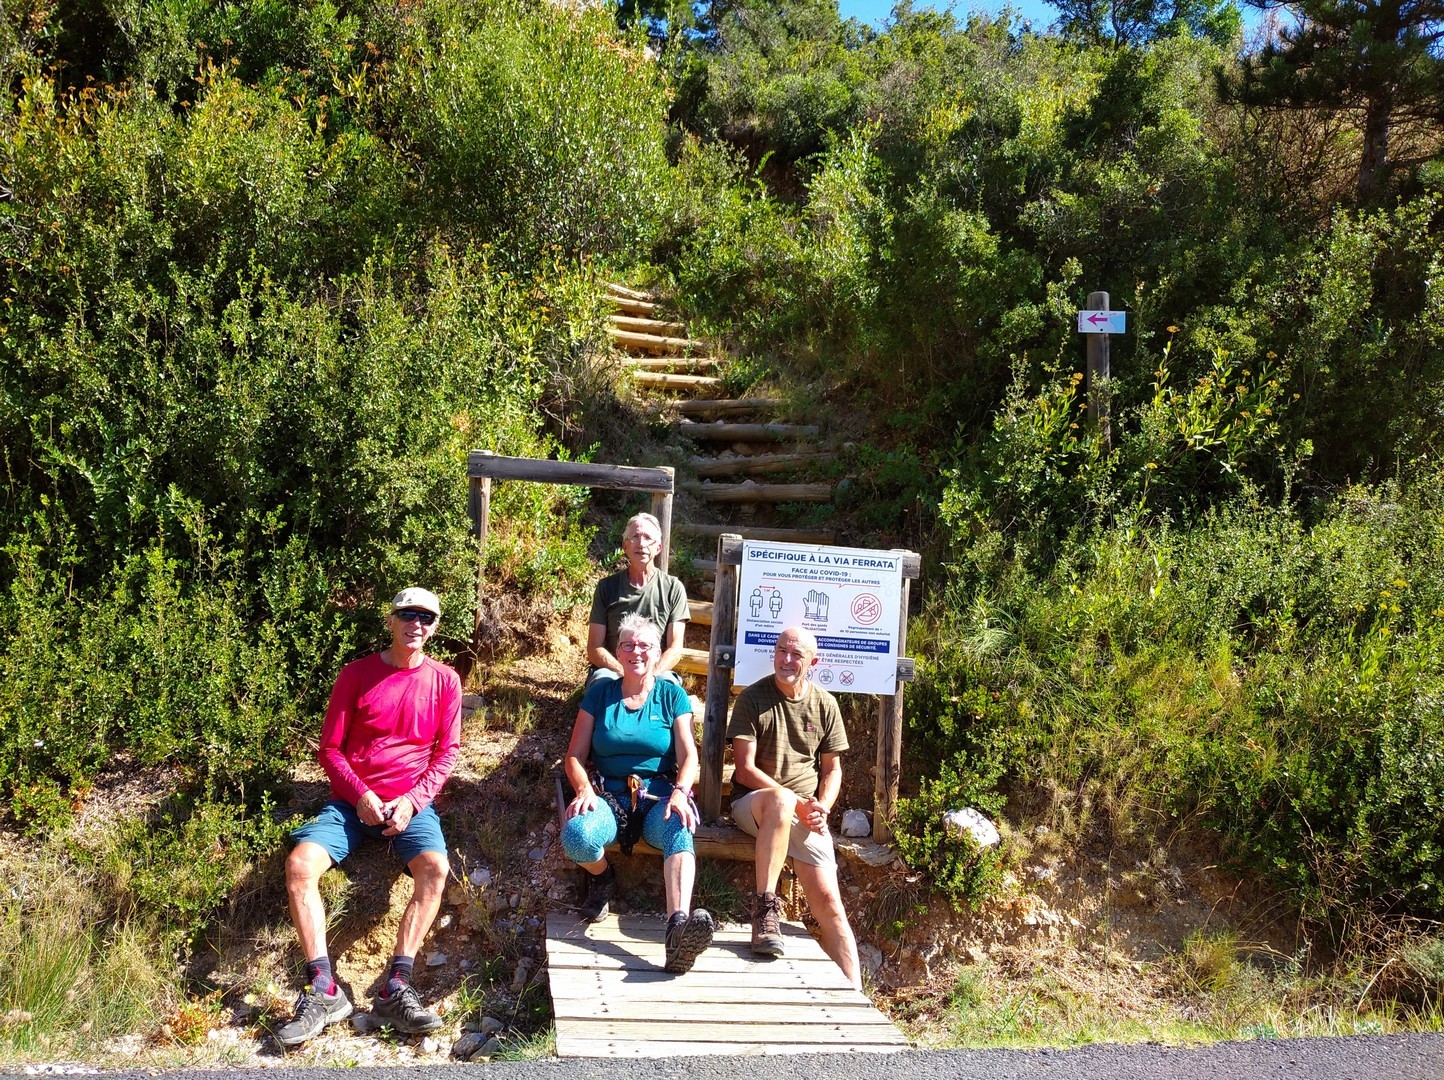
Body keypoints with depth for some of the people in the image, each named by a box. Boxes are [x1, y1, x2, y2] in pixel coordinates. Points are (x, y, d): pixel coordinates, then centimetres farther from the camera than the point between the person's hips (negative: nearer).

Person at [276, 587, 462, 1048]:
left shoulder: (444, 680, 4)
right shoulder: (356, 674, 3)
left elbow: (446, 751, 4)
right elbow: (329, 747, 3)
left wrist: (412, 800, -10)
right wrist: (360, 795, -11)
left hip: (412, 803, 0)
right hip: (353, 800, 1)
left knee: (436, 867, -29)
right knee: (299, 863, -25)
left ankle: (395, 989, -23)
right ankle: (323, 992, -20)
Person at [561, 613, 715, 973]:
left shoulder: (672, 695, 10)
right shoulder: (600, 693, 11)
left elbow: (688, 756, 1)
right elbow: (574, 756, 7)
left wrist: (680, 793, -19)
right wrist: (584, 789, -14)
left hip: (659, 795, -1)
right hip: (609, 794, 1)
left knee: (680, 832, -37)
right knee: (577, 835, -34)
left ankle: (679, 926, -61)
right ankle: (602, 879, 3)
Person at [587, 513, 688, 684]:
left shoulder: (673, 588, 6)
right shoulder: (607, 586, 7)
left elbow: (675, 649, 1)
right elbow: (594, 649, 4)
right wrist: (623, 672, -15)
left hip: (659, 671, 0)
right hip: (611, 670, 0)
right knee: (601, 682, -35)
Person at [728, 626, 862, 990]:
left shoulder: (825, 705, 10)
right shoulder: (752, 698, -2)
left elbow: (832, 769, 15)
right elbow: (745, 769, -7)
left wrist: (821, 806, -6)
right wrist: (795, 802, -17)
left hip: (807, 815, 3)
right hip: (752, 805, -3)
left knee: (828, 902, -12)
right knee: (780, 800, -40)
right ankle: (765, 908, -36)